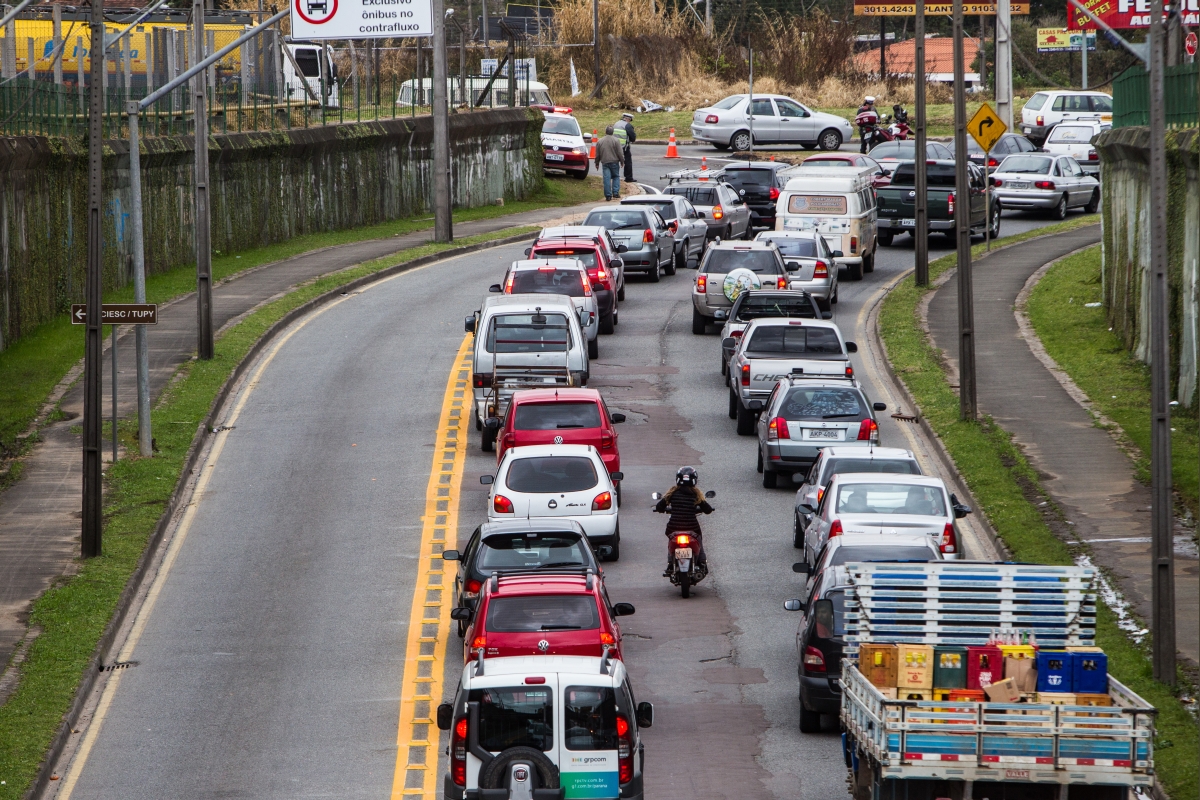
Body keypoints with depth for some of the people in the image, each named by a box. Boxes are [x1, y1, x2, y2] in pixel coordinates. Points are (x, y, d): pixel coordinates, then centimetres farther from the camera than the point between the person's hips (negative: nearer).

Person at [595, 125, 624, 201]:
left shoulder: (600, 141, 2)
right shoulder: (616, 140, -5)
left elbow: (597, 155, 6)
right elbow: (619, 153, -5)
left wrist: (597, 163, 16)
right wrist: (621, 161, 7)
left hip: (605, 163, 1)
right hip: (614, 161, -1)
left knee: (606, 178, 0)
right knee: (616, 176, 12)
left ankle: (608, 195, -2)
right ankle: (615, 193, 2)